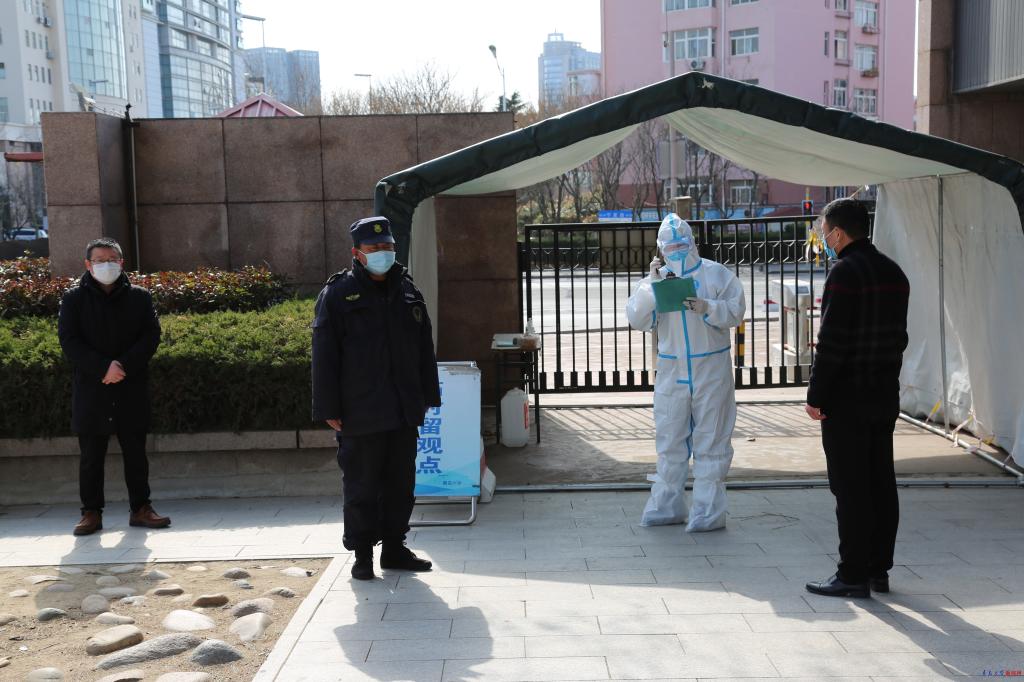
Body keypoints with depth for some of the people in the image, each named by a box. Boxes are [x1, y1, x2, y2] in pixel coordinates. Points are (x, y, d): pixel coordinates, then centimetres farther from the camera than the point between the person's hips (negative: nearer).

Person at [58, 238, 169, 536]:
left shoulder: (139, 297, 7)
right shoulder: (74, 299, 3)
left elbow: (151, 336, -1)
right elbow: (68, 340, -5)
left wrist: (124, 366, -16)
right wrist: (103, 368, -18)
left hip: (132, 389, 1)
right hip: (90, 390, -1)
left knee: (135, 452, 7)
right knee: (91, 455, 5)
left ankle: (140, 508, 16)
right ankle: (91, 512, 13)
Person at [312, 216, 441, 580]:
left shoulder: (407, 290, 11)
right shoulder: (338, 294, -5)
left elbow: (424, 348, 16)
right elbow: (324, 356, -7)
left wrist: (429, 396, 13)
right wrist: (329, 409, -11)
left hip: (404, 412, 5)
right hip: (360, 412, -5)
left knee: (401, 482, 12)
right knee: (362, 485, 3)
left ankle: (395, 547, 25)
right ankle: (362, 554, 16)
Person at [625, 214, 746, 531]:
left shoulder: (716, 274, 0)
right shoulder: (656, 278, 8)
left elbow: (736, 311, -5)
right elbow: (637, 320, -2)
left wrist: (707, 308, -21)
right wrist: (651, 284, -12)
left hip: (711, 369, -3)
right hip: (671, 370, 3)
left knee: (711, 439, 1)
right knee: (669, 439, 10)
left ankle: (708, 510, 7)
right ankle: (667, 505, 21)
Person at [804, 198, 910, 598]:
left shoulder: (845, 272, -15)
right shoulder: (893, 273, 11)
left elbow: (831, 340, -18)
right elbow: (898, 336, 14)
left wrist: (816, 396, -13)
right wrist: (885, 378, 18)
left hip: (847, 399, -8)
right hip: (885, 395, 8)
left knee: (849, 487, -3)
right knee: (881, 483, 12)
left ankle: (853, 576, 2)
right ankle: (879, 569, 20)